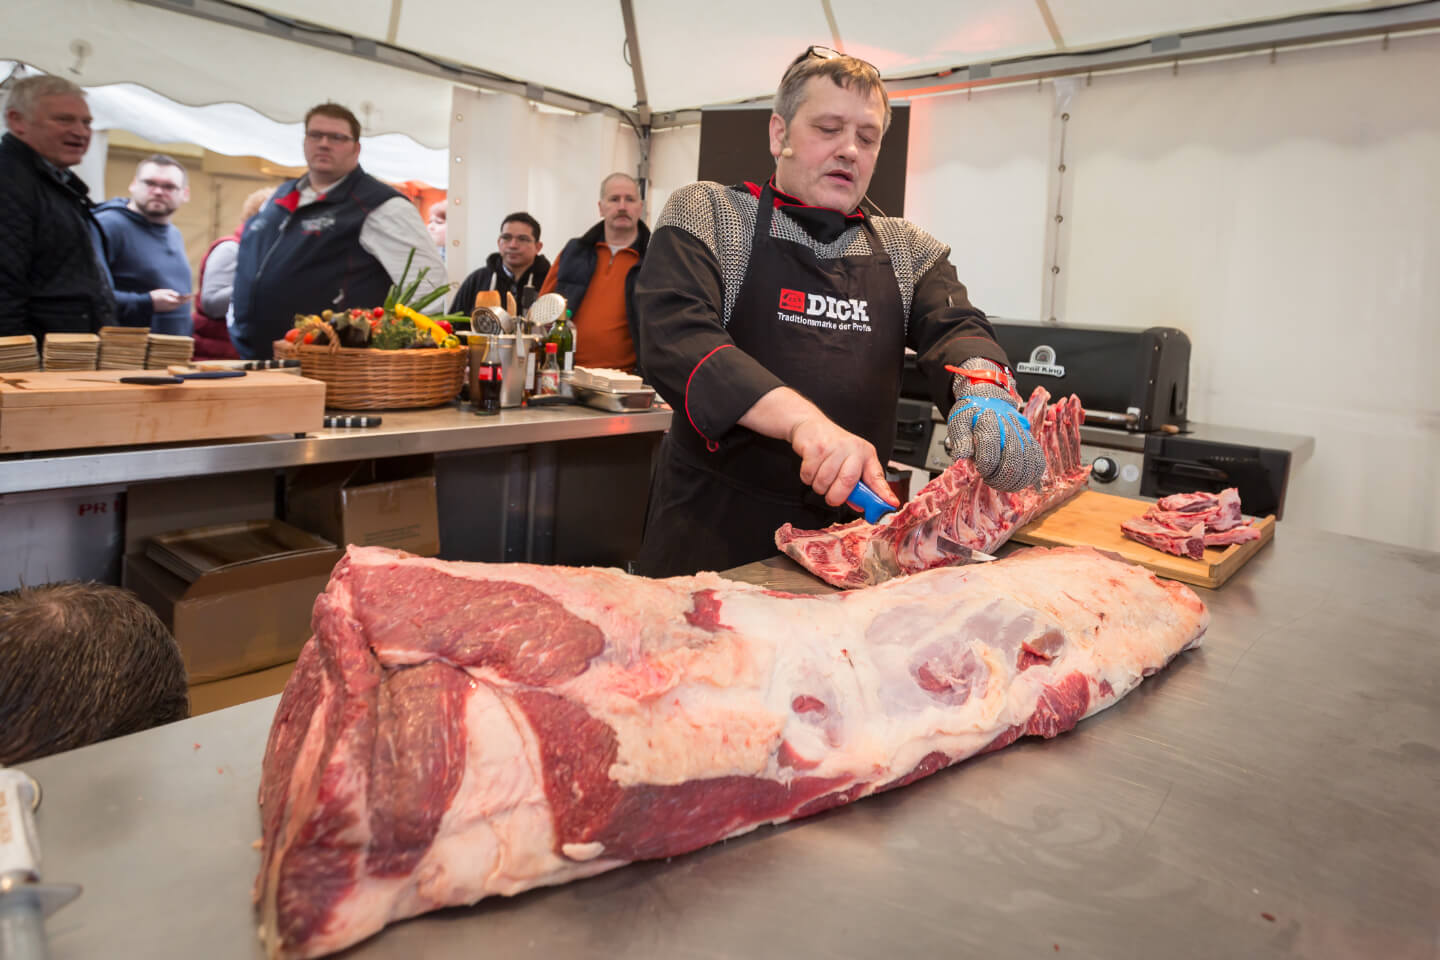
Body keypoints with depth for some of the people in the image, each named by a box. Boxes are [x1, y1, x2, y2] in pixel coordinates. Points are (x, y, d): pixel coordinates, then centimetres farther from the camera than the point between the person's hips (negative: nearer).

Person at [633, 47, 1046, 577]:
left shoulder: (909, 250, 12)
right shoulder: (704, 215, -2)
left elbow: (955, 329, -2)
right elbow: (676, 339, -18)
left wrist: (984, 389, -28)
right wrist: (802, 418, -34)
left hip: (853, 520, 4)